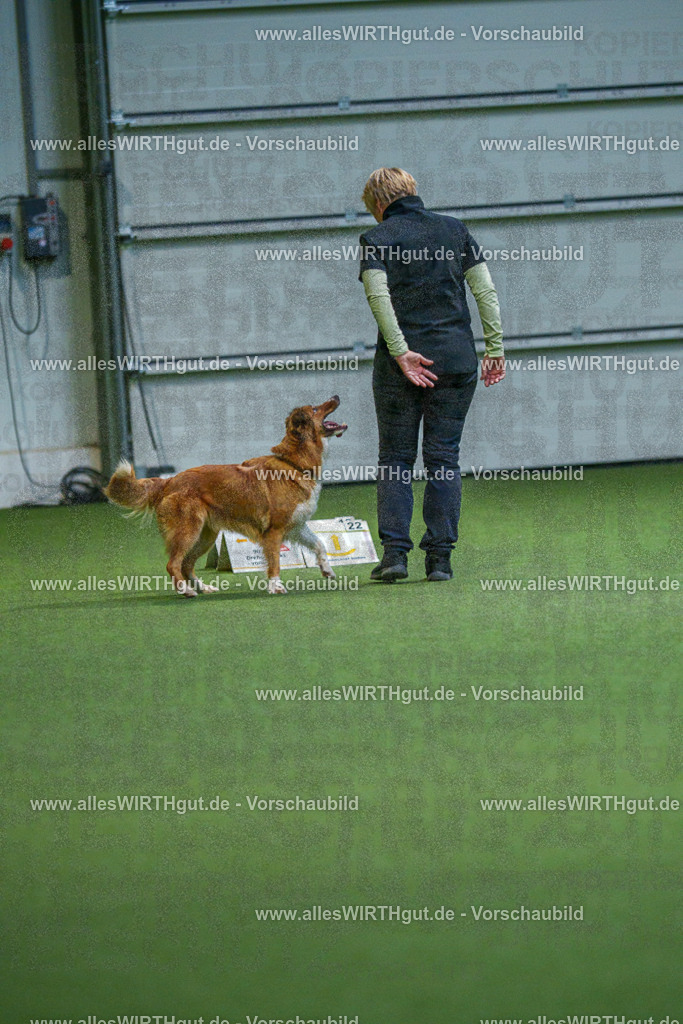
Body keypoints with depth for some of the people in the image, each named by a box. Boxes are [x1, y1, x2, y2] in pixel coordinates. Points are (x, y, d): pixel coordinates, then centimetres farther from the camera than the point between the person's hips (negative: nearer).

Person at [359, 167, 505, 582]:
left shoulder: (377, 239, 1)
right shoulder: (455, 230, 10)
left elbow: (378, 295, -13)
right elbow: (486, 290, 4)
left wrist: (401, 352, -16)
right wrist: (495, 347, 5)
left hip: (399, 363, -2)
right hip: (456, 359, 2)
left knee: (395, 458, 6)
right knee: (444, 458, 6)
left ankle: (395, 552, -4)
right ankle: (440, 557, 2)